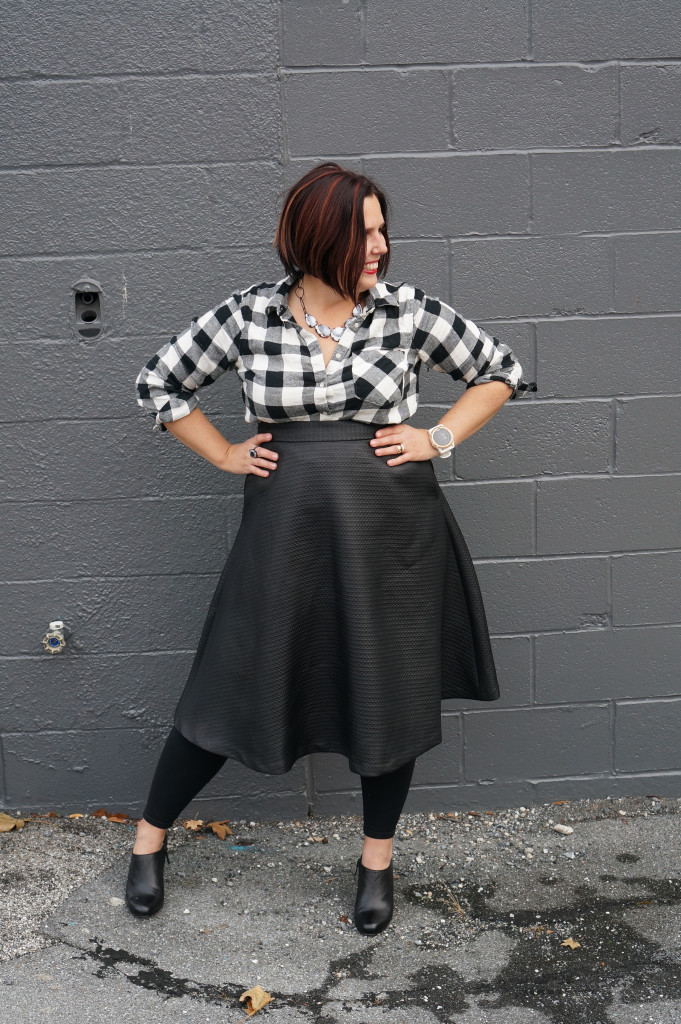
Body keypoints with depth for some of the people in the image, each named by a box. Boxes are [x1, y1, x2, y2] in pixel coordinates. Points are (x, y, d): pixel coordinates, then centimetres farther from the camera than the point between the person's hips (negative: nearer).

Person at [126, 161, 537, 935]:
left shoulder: (409, 313, -3)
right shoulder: (247, 317, -3)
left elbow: (501, 371, 9)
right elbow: (158, 384, 10)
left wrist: (439, 438, -2)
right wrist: (222, 454, 4)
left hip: (391, 537, 1)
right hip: (284, 534, 0)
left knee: (389, 699, 11)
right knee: (230, 689, 7)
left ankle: (377, 861, 34)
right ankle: (149, 839, 30)